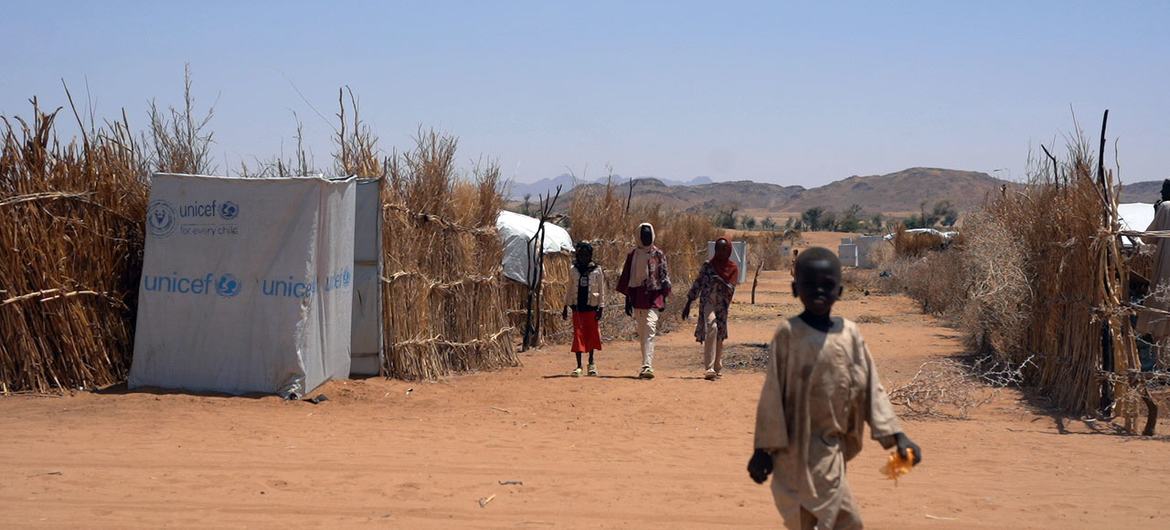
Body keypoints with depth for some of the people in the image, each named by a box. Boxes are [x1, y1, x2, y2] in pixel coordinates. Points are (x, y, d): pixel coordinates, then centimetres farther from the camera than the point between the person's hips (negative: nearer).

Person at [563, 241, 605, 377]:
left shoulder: (596, 270, 0)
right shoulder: (573, 270, 5)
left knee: (592, 334, 6)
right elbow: (569, 289, 13)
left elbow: (601, 290, 3)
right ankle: (579, 366, 1)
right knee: (578, 335, -2)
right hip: (577, 307, 1)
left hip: (591, 307, -1)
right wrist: (565, 307, 11)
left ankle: (591, 362, 24)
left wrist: (601, 308, -3)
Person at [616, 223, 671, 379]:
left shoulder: (658, 255, 2)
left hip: (653, 297, -4)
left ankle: (647, 367, -23)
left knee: (650, 331, -16)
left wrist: (663, 298, -2)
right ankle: (646, 365, 23)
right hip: (637, 298, 4)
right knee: (642, 334, 11)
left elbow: (664, 276, 3)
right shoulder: (632, 255, 9)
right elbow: (626, 278, 12)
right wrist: (627, 300, 10)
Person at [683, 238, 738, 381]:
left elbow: (731, 290, -3)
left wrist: (722, 282, -24)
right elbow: (697, 284, 7)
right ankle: (710, 368, -30)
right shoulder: (707, 266, 3)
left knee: (719, 336, 9)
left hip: (722, 305, 3)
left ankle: (717, 369, 24)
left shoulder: (733, 268, 6)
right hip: (707, 302, -3)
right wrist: (688, 303, 4)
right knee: (711, 327, -24)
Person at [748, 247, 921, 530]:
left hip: (834, 446, 5)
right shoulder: (788, 333, -9)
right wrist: (764, 448, -9)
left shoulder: (850, 333, 3)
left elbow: (870, 387, 5)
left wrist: (896, 435, -3)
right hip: (801, 449, -5)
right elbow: (772, 393, -8)